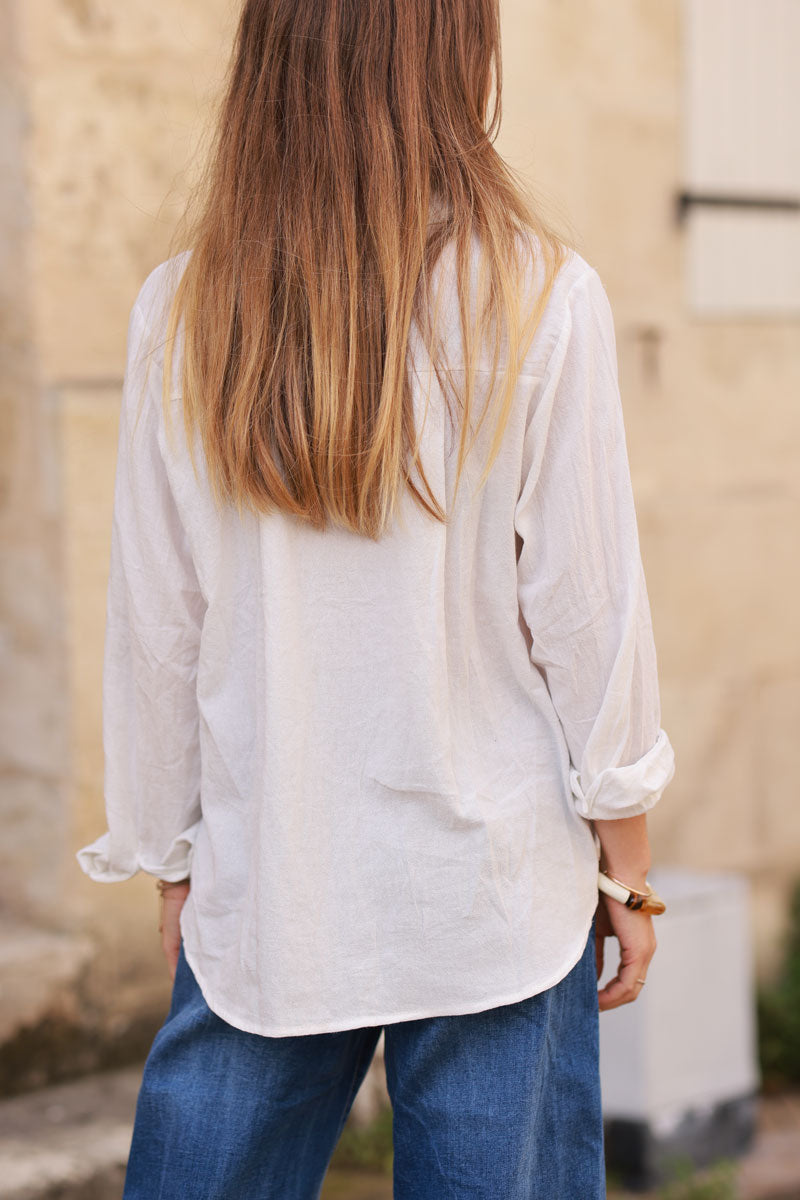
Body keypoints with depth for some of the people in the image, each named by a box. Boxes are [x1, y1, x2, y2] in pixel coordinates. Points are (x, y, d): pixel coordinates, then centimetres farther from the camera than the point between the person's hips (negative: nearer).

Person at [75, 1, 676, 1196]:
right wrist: (626, 866, 5)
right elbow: (586, 611, -6)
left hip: (261, 895, 2)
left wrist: (173, 866, 13)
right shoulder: (539, 300, -9)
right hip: (494, 894, -2)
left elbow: (155, 629, 2)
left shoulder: (180, 313, -2)